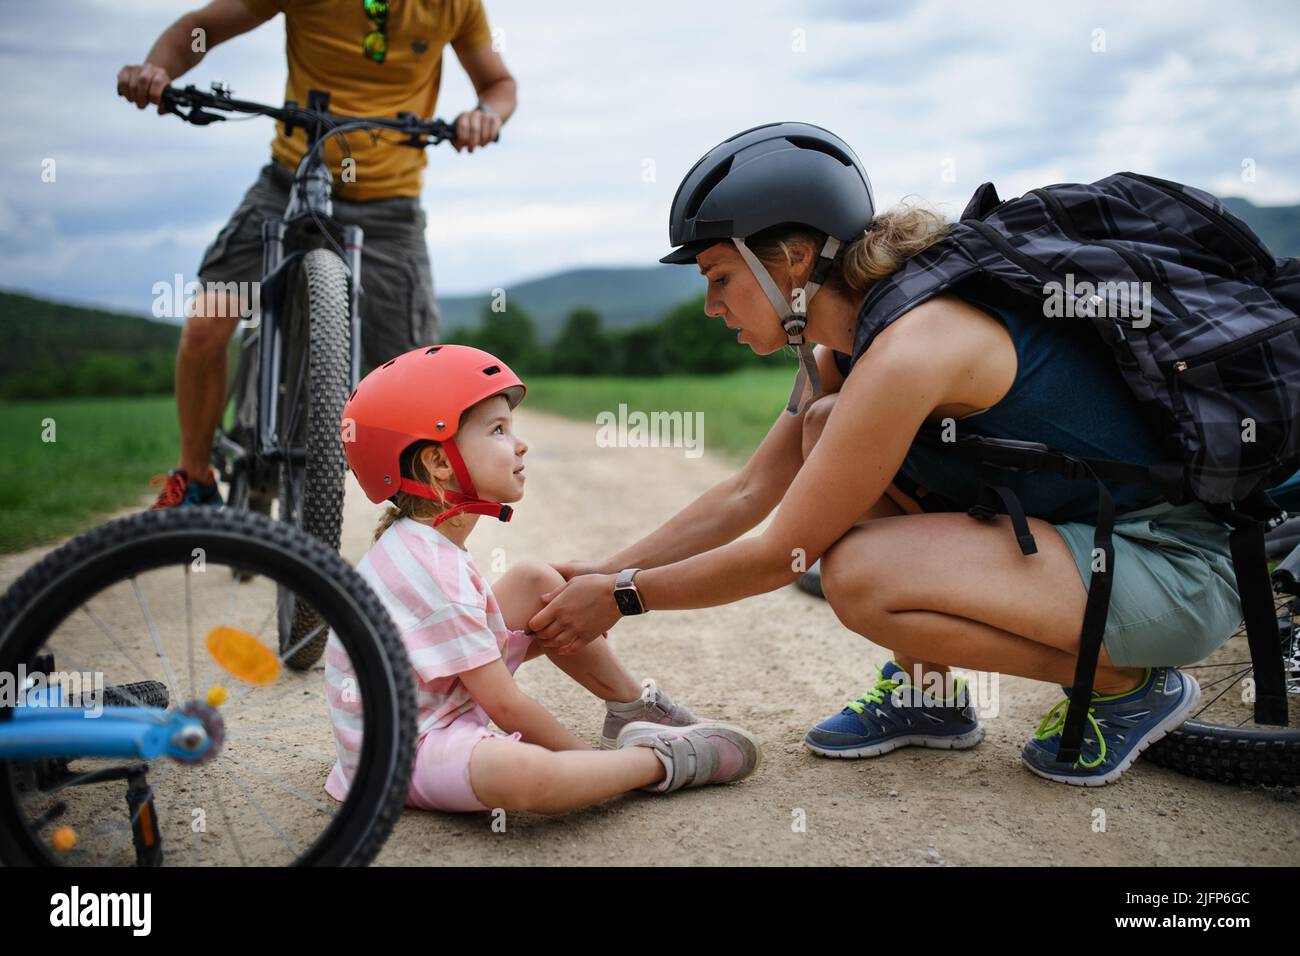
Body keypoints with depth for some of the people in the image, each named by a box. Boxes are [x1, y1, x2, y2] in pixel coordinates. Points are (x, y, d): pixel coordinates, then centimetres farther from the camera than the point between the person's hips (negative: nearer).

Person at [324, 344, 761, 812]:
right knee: (524, 772, -43)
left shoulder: (420, 543, 3)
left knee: (535, 581, 9)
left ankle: (634, 709, 15)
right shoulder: (432, 571, -28)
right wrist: (580, 754, -12)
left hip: (445, 703, 11)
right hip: (403, 754, -11)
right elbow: (506, 706, -23)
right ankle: (659, 760, -18)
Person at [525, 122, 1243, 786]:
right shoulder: (851, 338, 3)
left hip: (1177, 566, -9)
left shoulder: (909, 349, -26)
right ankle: (928, 692, 10)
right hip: (1077, 521, 9)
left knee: (859, 576, -27)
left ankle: (1129, 684, -4)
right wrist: (601, 574, 9)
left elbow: (780, 556, -19)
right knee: (828, 431, 3)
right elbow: (748, 494, 10)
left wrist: (621, 596, -7)